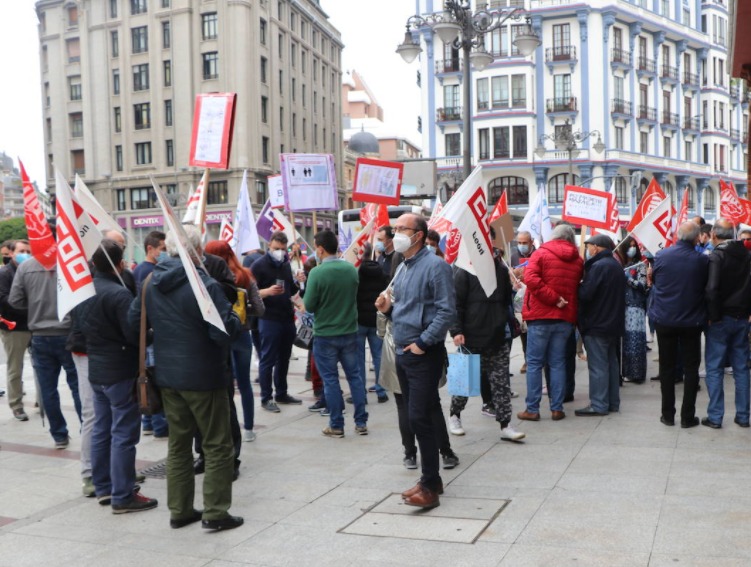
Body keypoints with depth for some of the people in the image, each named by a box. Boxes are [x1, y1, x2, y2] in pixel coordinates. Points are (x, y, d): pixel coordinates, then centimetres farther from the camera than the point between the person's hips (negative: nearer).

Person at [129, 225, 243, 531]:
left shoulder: (150, 283, 2)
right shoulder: (204, 284, -20)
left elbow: (133, 321, 12)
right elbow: (225, 331, -23)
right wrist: (237, 317, -5)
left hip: (167, 376, 7)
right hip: (202, 376, -7)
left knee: (178, 443, 17)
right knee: (218, 446, 6)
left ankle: (179, 511, 24)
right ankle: (215, 513, 9)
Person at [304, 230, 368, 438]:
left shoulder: (317, 273, -18)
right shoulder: (352, 269, -2)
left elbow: (309, 306, -12)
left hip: (325, 335, -4)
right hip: (349, 332, 4)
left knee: (330, 380, 6)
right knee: (355, 376, 13)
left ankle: (336, 425, 12)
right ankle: (361, 422, 17)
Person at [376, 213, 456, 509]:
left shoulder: (434, 266, -13)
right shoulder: (402, 268, 15)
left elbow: (447, 311, -18)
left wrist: (423, 343, -19)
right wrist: (388, 308, 3)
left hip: (425, 354, -9)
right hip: (402, 352, 9)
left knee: (419, 418, -9)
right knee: (416, 417, 13)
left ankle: (430, 487, -1)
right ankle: (430, 477, 24)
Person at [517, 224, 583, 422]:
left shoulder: (541, 253, -4)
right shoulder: (578, 260, 9)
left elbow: (530, 278, -18)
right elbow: (579, 288, 12)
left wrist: (554, 298, -15)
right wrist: (559, 299, 11)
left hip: (540, 316, -3)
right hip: (566, 317, 4)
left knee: (534, 363, 2)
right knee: (558, 363, 10)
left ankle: (532, 409, 3)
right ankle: (557, 408, 10)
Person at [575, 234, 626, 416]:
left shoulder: (598, 266, -17)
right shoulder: (616, 266, 13)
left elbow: (585, 294, -24)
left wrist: (577, 285, -5)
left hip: (596, 325, -9)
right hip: (613, 324, 9)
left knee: (597, 366, -5)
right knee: (611, 363, 14)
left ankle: (599, 405, -2)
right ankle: (612, 402, 21)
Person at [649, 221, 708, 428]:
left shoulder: (661, 256, -9)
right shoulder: (702, 260, -12)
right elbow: (708, 288, 2)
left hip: (664, 320, 1)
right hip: (692, 320, -1)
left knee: (666, 367, 11)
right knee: (691, 368, 9)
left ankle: (668, 414, 16)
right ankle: (687, 416, 11)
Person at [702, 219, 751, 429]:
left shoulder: (716, 256, -13)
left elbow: (712, 289, -21)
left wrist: (713, 316, -12)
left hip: (721, 319, -5)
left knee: (714, 368, 2)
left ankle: (715, 417, 3)